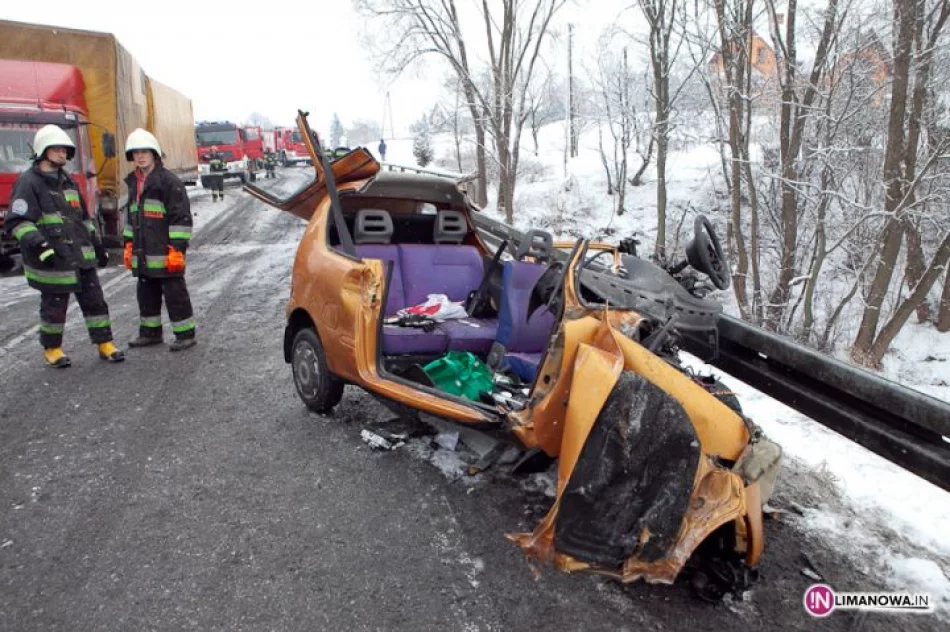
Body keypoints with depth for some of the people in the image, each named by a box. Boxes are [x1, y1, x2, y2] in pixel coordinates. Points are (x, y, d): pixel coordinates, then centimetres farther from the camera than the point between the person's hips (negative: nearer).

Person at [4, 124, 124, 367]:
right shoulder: (28, 182, -8)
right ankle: (52, 348, 23)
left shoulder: (67, 181, 15)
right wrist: (39, 246, -26)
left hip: (81, 257, 6)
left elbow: (84, 217, 23)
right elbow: (17, 222, -15)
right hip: (53, 260, -6)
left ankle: (105, 344, 14)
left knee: (94, 300, 7)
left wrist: (98, 246, 20)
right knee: (54, 306, 6)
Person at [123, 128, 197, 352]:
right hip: (143, 254, 8)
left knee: (175, 293, -2)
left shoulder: (169, 181, -10)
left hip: (165, 253, -8)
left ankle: (185, 334, 6)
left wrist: (177, 248, -18)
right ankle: (150, 332, 28)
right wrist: (128, 245, 21)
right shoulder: (133, 183, 16)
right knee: (146, 293, 15)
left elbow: (182, 217, -14)